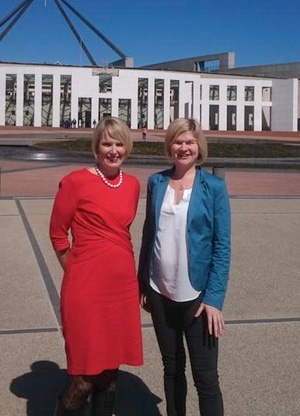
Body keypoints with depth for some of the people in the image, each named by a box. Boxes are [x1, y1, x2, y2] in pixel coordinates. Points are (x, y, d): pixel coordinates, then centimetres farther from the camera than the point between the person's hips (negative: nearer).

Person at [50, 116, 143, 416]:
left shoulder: (133, 185, 8)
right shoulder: (76, 181, -8)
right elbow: (57, 233, -1)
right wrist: (77, 271, 3)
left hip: (123, 286, 6)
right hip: (86, 289, -5)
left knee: (111, 367, 16)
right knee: (83, 377, 0)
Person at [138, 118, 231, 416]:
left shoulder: (214, 186, -6)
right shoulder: (156, 182, 3)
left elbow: (222, 246, -7)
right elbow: (148, 234, 9)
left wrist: (214, 298, -13)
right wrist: (142, 284, 8)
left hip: (197, 295, -3)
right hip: (160, 293, 3)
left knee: (205, 377, 2)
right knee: (171, 368, 18)